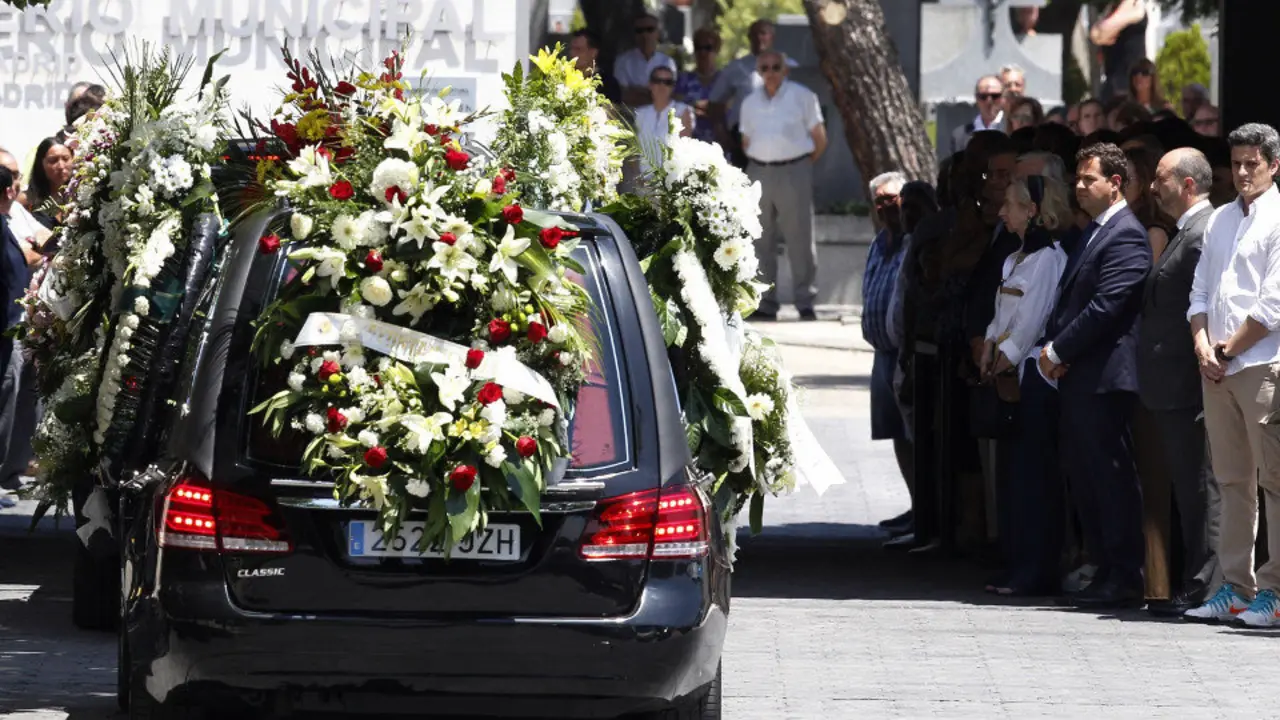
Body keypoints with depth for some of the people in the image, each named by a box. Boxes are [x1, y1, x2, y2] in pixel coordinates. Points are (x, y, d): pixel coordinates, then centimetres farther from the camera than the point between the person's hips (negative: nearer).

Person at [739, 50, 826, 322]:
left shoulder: (802, 96, 2)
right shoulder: (750, 103, 15)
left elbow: (820, 139, 4)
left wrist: (804, 165, 6)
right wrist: (759, 164, 10)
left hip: (793, 170, -5)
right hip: (758, 173, 5)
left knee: (800, 238, -7)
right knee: (761, 241, 4)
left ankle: (805, 303, -4)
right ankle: (765, 304, 9)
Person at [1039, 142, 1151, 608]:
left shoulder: (1126, 236, -12)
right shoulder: (1092, 233, 19)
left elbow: (1105, 307, -18)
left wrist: (1058, 351, -12)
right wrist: (1051, 350, 4)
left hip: (1103, 376, -10)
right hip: (1076, 377, 10)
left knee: (1111, 476, -7)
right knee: (1082, 475, 11)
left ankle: (1124, 580, -3)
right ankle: (1105, 571, 17)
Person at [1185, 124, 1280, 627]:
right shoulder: (1220, 220, 17)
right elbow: (1200, 289, 17)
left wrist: (1230, 350, -7)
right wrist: (1203, 346, 2)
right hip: (1217, 366, 7)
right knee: (1232, 481, 8)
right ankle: (1235, 588, 11)